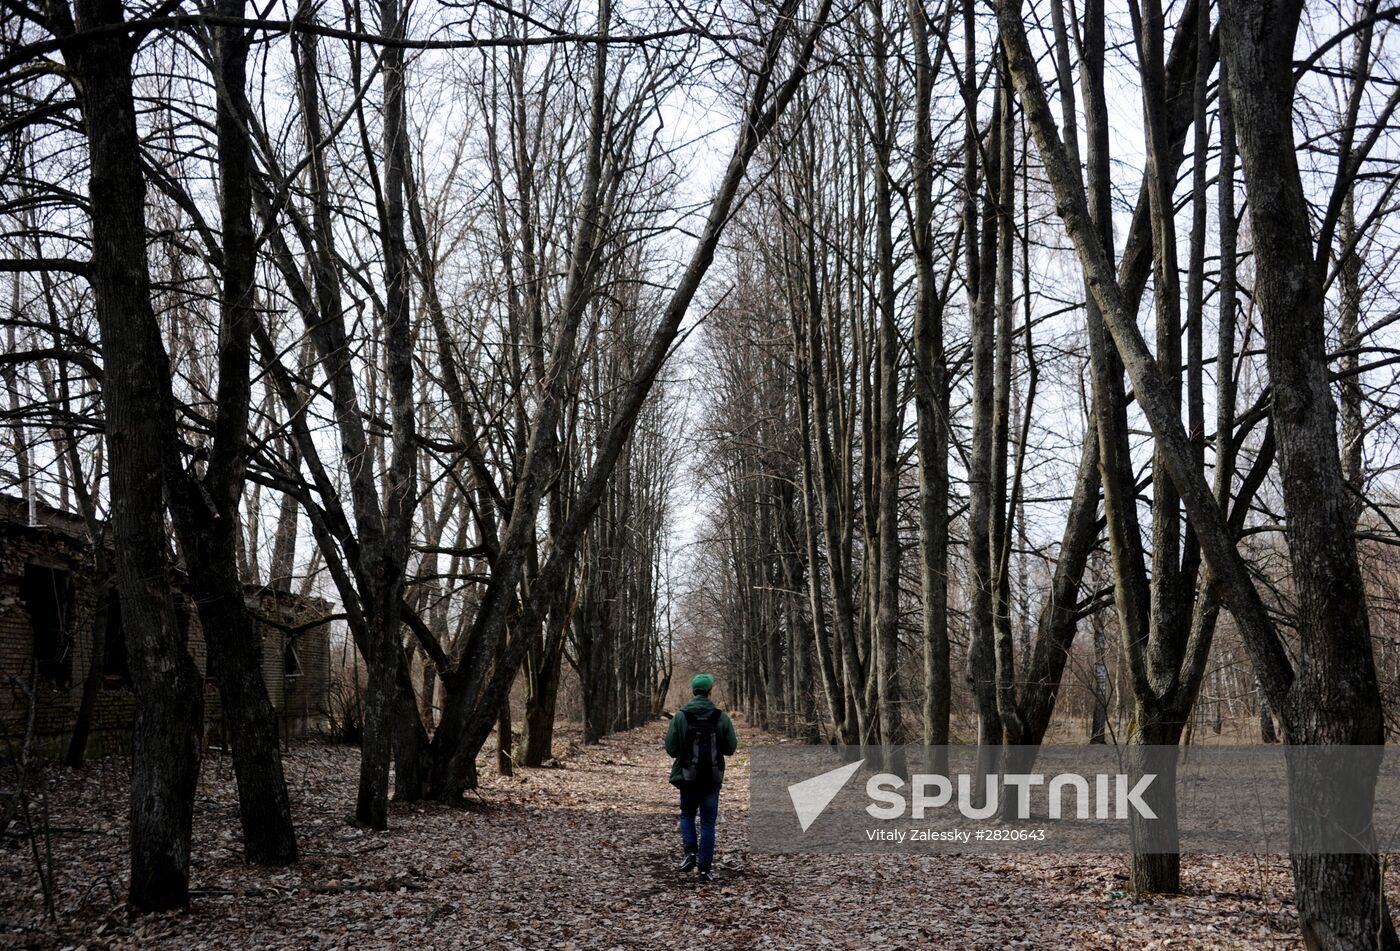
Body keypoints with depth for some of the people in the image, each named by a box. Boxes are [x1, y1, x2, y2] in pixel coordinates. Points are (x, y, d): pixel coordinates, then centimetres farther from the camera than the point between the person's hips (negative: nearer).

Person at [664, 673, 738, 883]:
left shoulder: (680, 716, -9)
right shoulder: (721, 717, -6)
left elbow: (671, 749, -8)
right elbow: (731, 748, -3)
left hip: (688, 777, 0)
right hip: (713, 778, 0)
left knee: (687, 814, 21)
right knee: (708, 822, 9)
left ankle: (691, 852, 1)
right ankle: (704, 869, 7)